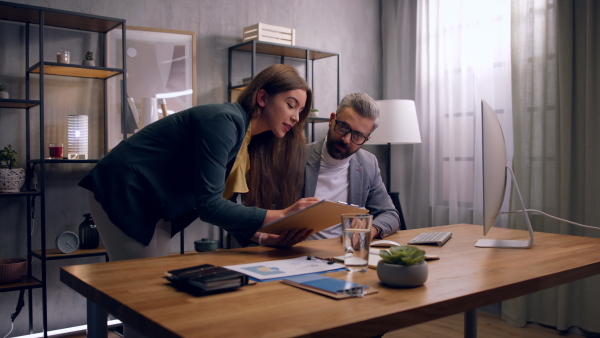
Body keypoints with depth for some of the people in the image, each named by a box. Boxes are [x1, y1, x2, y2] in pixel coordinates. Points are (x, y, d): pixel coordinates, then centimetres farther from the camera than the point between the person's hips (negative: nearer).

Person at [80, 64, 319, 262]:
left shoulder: (249, 144, 5)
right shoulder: (224, 121, -22)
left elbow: (224, 207, 2)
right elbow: (208, 205, -27)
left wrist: (265, 238, -14)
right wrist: (283, 215, -28)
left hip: (153, 208, 9)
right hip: (124, 194, -9)